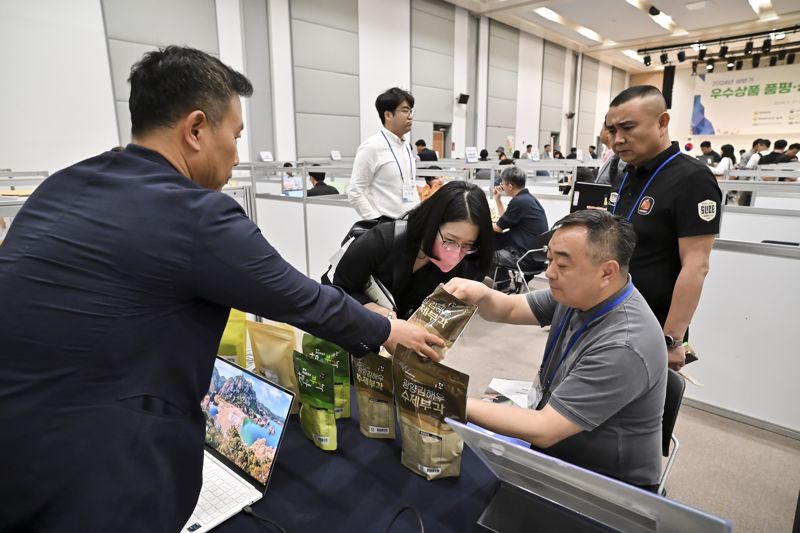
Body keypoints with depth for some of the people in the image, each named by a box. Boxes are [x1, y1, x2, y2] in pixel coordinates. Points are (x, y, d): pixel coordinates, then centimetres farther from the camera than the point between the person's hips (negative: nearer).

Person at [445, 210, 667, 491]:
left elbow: (543, 431, -30)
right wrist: (481, 294, -24)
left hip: (606, 481, -6)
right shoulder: (579, 293, -9)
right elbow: (509, 309, -1)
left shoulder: (624, 348, -32)